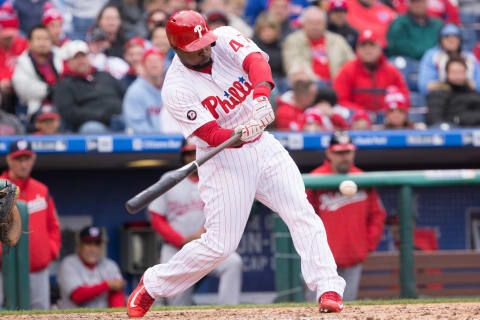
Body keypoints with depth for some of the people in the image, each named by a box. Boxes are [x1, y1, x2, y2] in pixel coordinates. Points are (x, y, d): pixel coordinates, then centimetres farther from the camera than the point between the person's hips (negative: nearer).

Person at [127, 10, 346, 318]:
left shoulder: (226, 39, -6)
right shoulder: (176, 89, -16)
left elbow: (256, 61, -26)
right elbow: (211, 134, -23)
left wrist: (261, 94, -46)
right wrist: (239, 135, -45)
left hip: (263, 145, 4)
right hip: (224, 159, -4)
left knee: (303, 215, -11)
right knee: (220, 244, -5)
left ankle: (328, 288, -12)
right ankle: (152, 284, 14)